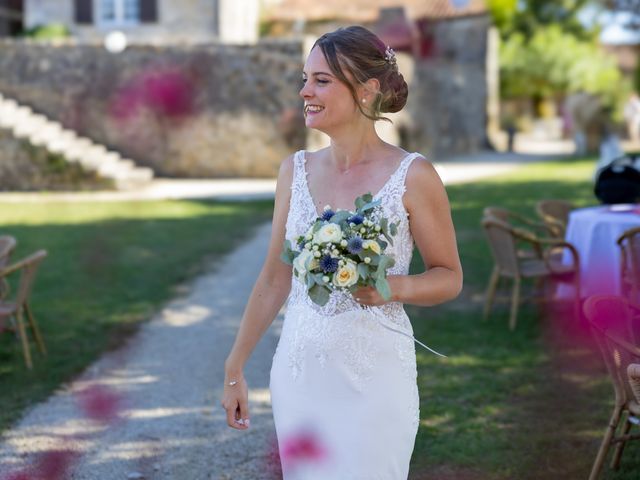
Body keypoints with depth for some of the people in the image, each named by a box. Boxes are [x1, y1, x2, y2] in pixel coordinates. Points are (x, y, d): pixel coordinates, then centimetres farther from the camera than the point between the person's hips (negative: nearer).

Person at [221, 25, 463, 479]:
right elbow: (275, 278, 11)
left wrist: (393, 288, -21)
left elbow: (450, 277, -1)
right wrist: (235, 368, 12)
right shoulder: (296, 169, 4)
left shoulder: (413, 176, -9)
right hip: (298, 370, 4)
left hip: (373, 374, -4)